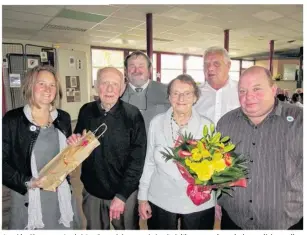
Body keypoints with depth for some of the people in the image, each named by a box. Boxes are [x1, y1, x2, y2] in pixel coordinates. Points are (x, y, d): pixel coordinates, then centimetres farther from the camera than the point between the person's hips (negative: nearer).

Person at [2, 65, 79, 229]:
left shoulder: (63, 118, 3)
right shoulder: (12, 119, -9)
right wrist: (28, 182, -19)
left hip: (61, 195, 4)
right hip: (29, 199, -3)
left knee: (65, 228, 19)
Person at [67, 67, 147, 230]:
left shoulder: (132, 115, -16)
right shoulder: (86, 111, -5)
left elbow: (137, 159, -13)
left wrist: (122, 195, -14)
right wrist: (75, 144, -14)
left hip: (124, 191, -2)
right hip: (92, 190, 3)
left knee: (127, 228, 19)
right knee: (95, 229, 22)